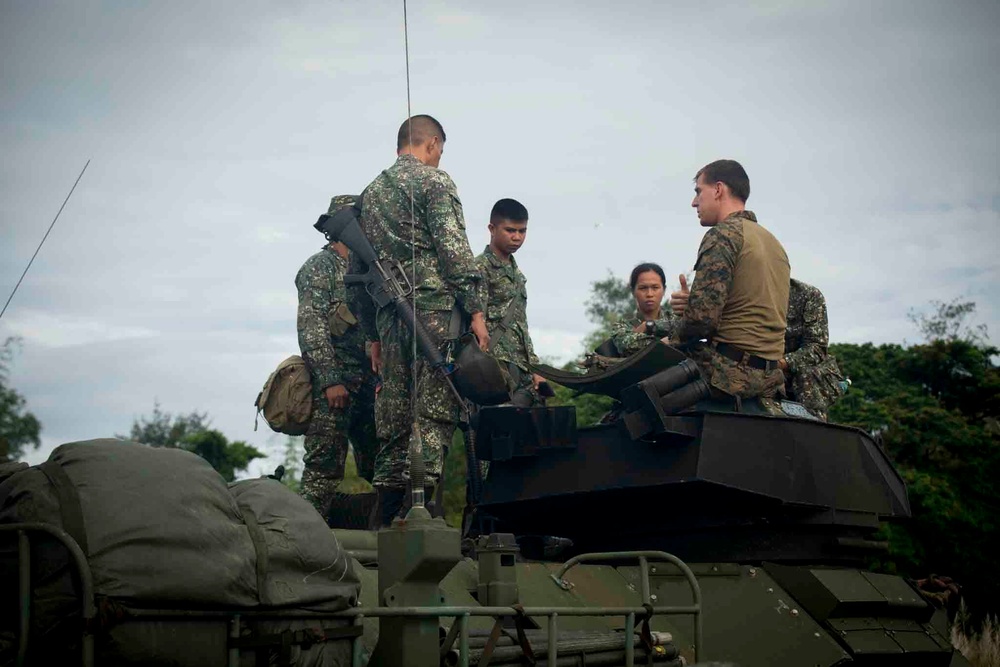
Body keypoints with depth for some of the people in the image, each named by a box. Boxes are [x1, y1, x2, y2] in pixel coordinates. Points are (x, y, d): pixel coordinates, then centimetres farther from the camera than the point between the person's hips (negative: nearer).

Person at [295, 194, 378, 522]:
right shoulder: (320, 267, -2)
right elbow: (311, 327, -12)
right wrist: (330, 380, -20)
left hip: (367, 384, 8)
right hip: (333, 384, -8)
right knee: (325, 466, -10)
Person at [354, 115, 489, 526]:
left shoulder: (370, 193, 23)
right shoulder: (434, 181, 2)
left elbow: (359, 270, 22)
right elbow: (453, 247, -10)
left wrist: (373, 334, 24)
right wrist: (476, 310, -9)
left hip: (389, 315, 7)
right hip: (434, 307, -7)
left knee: (393, 418, 8)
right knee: (434, 414, -9)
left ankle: (386, 518, 8)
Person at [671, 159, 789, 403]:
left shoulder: (724, 234, -9)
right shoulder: (773, 242, 21)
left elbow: (702, 319, -19)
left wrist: (675, 336, 2)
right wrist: (694, 302, 11)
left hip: (731, 372, -9)